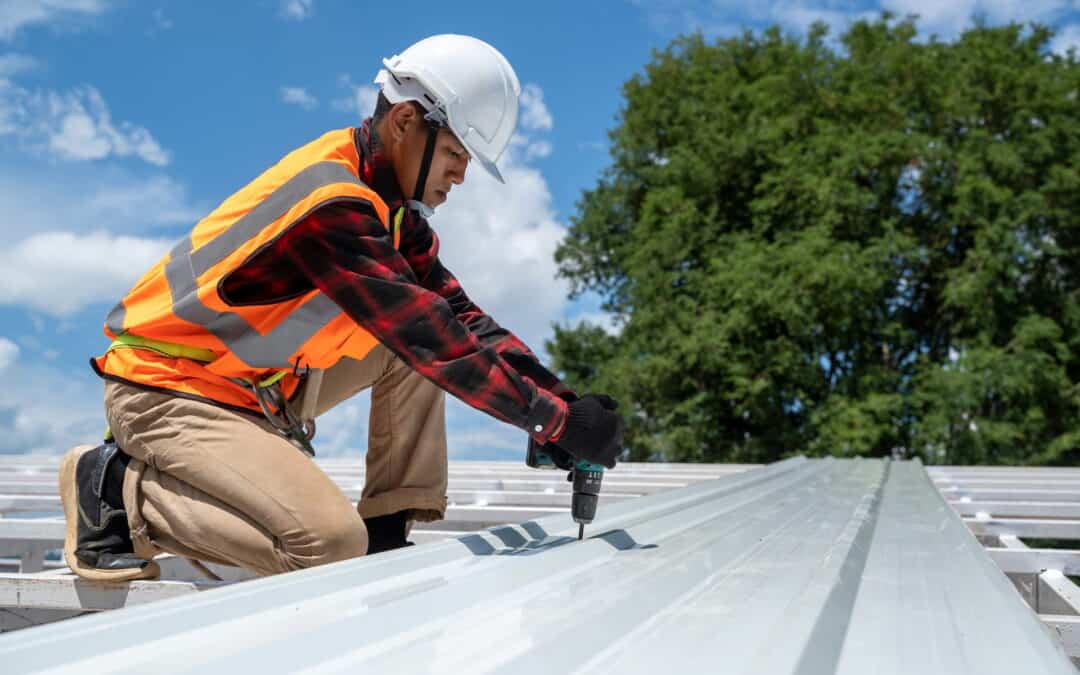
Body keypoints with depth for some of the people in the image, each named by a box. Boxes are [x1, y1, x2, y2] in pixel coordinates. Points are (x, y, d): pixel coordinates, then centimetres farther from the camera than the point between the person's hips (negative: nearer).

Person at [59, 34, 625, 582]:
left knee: (412, 338, 2)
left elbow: (460, 314, 0)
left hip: (253, 383, 10)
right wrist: (557, 419, -24)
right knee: (331, 544, -24)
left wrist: (557, 394, -11)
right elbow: (432, 337, -28)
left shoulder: (386, 199, 3)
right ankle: (118, 489, -6)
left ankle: (388, 531, 2)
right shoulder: (330, 203, -26)